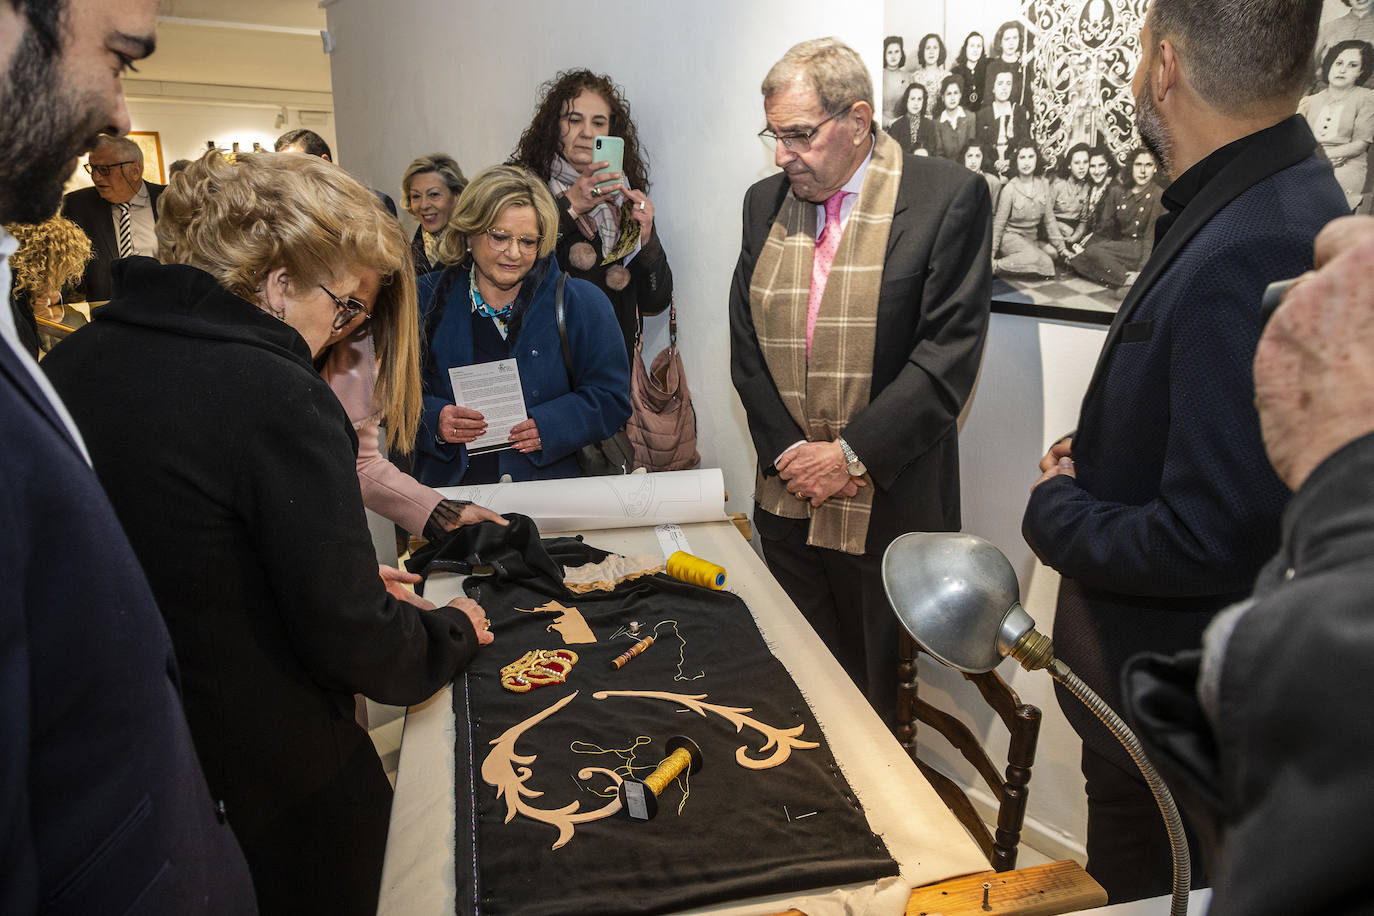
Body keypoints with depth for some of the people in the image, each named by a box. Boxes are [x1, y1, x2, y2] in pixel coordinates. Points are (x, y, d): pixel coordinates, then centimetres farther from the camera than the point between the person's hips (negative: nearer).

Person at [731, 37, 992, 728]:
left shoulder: (949, 196, -7)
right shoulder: (765, 202, 10)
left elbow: (948, 352, -13)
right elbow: (745, 342, 8)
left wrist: (852, 455, -15)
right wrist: (787, 450, -4)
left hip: (889, 503, -4)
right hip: (788, 496, 5)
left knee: (882, 693, 8)